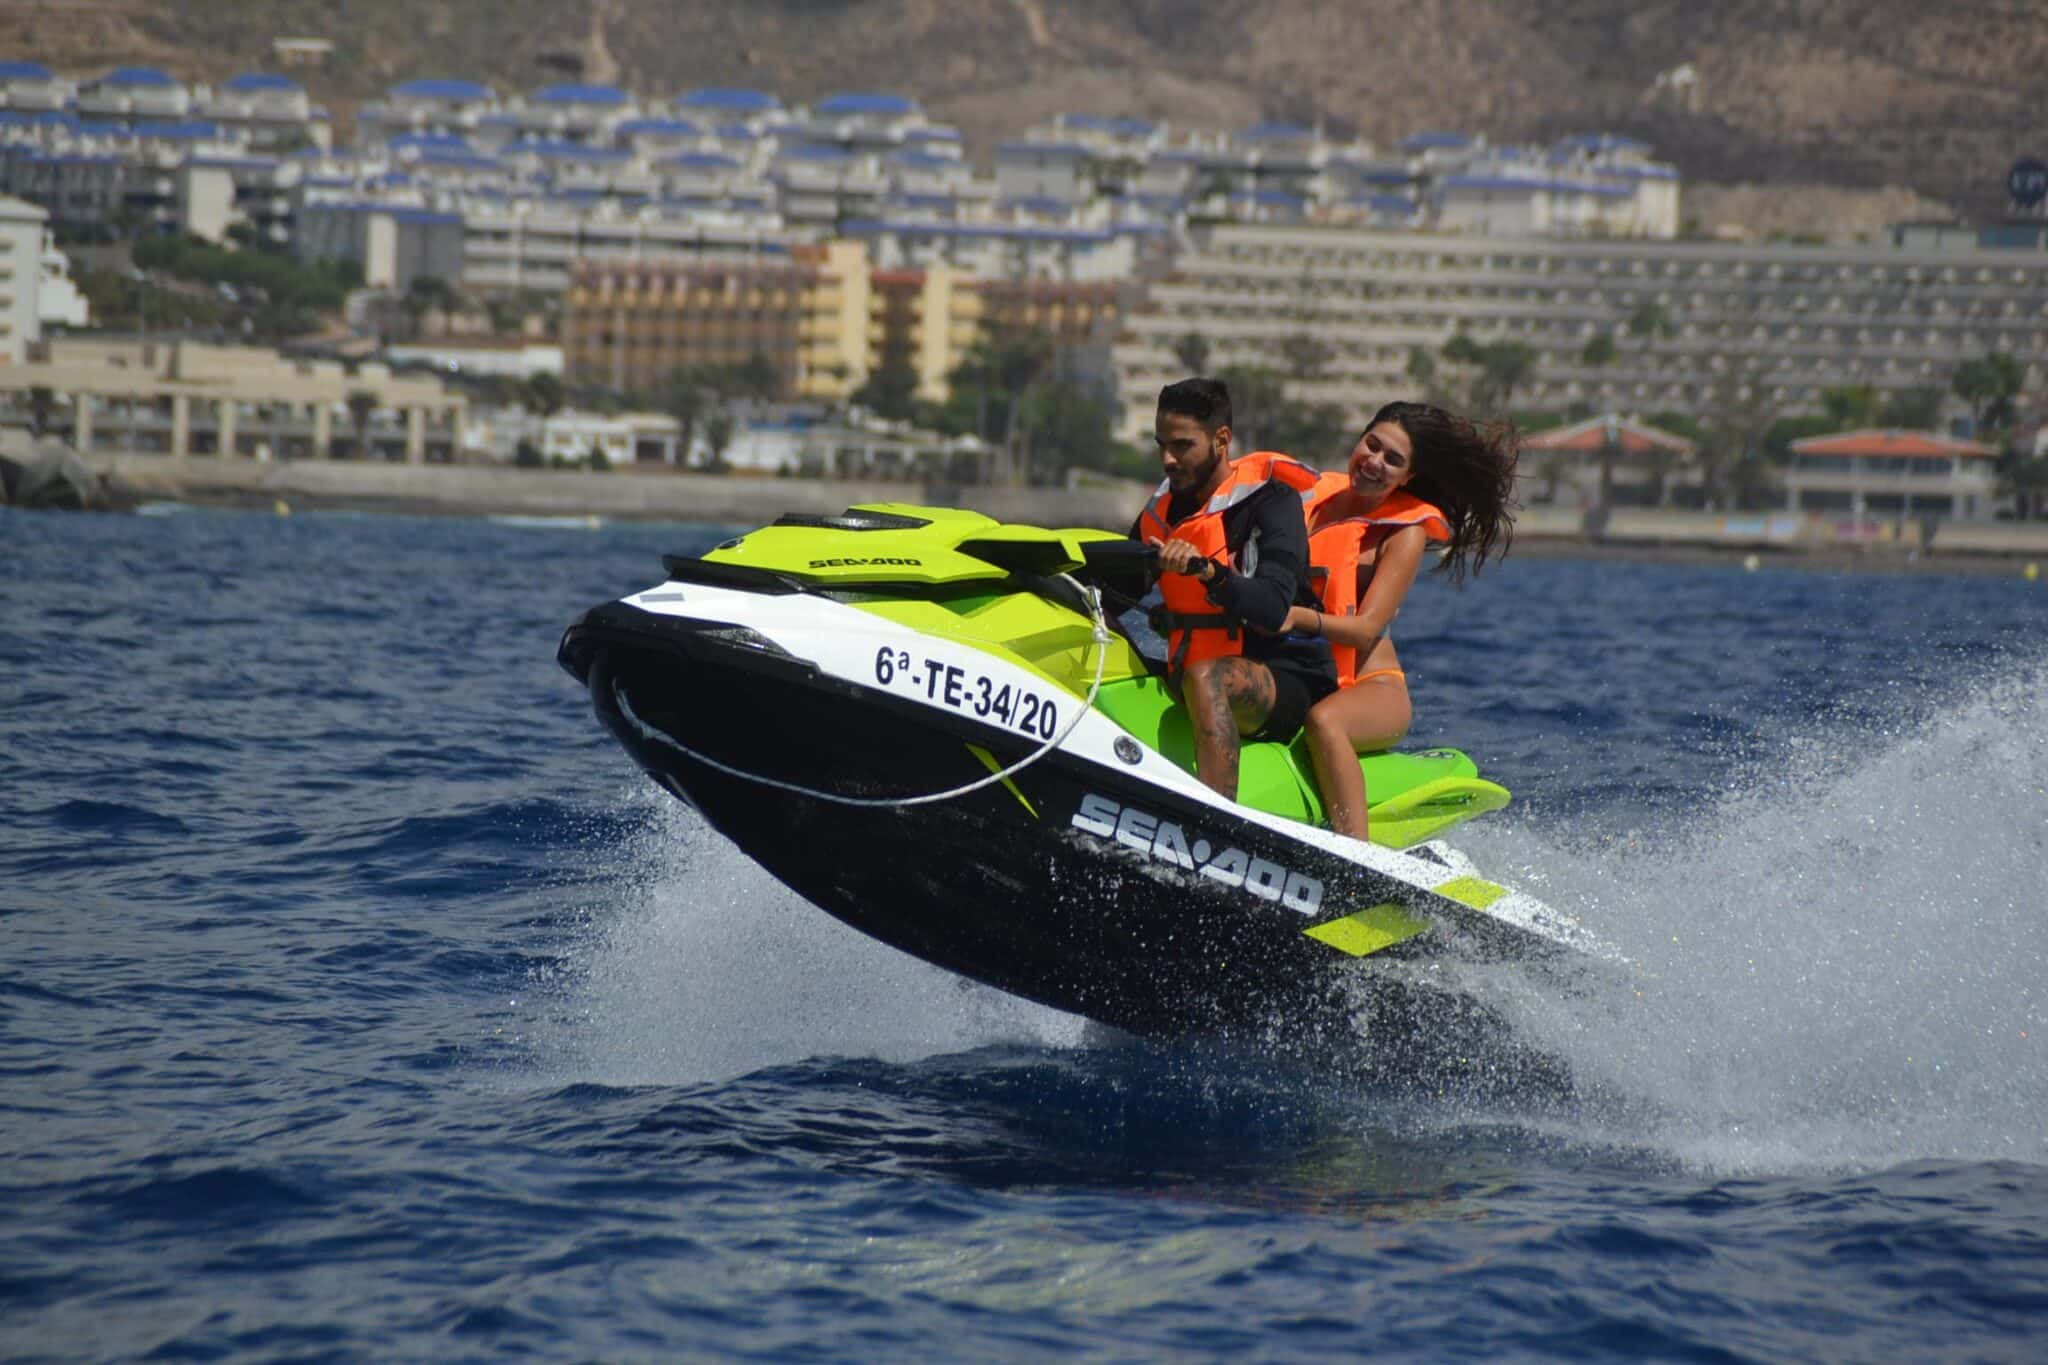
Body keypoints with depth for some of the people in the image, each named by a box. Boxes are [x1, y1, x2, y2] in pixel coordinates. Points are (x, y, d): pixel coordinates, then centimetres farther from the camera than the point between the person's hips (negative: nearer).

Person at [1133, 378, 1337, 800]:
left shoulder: (1272, 500, -9)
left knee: (1205, 678, -38)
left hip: (1290, 682, -8)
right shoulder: (1162, 509, 12)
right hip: (1185, 679, 8)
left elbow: (1272, 610, -24)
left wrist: (1208, 572, -39)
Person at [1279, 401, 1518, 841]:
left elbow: (1366, 630, -14)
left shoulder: (1405, 533, -4)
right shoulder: (1316, 494, 11)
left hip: (1372, 688, -5)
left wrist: (1297, 616, -32)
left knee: (1324, 720, -38)